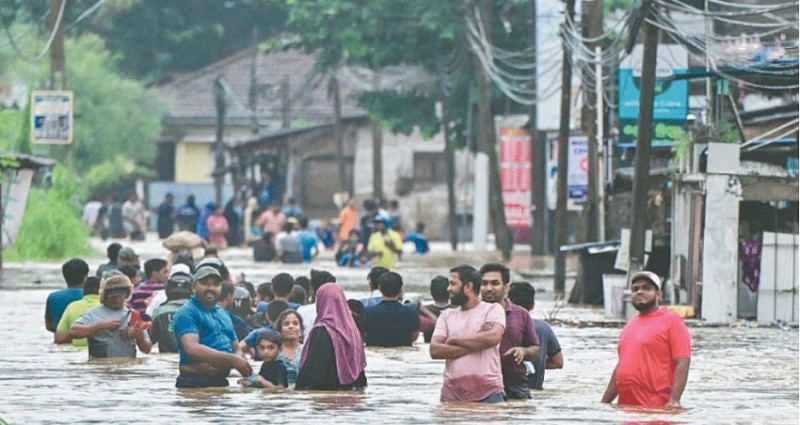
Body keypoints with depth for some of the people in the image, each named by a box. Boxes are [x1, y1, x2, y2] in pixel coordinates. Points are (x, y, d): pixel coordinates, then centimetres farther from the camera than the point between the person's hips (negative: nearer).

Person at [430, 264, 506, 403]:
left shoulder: (493, 309, 4)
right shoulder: (446, 316, 15)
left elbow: (493, 338, -16)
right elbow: (435, 350, 0)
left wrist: (454, 340, -5)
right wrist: (476, 344, -8)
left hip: (487, 393, -3)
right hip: (452, 394, 3)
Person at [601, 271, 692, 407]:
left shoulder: (671, 321, -2)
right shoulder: (631, 324, 21)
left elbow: (682, 364, -10)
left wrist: (674, 401, -21)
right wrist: (604, 403, 22)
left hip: (657, 407, -7)